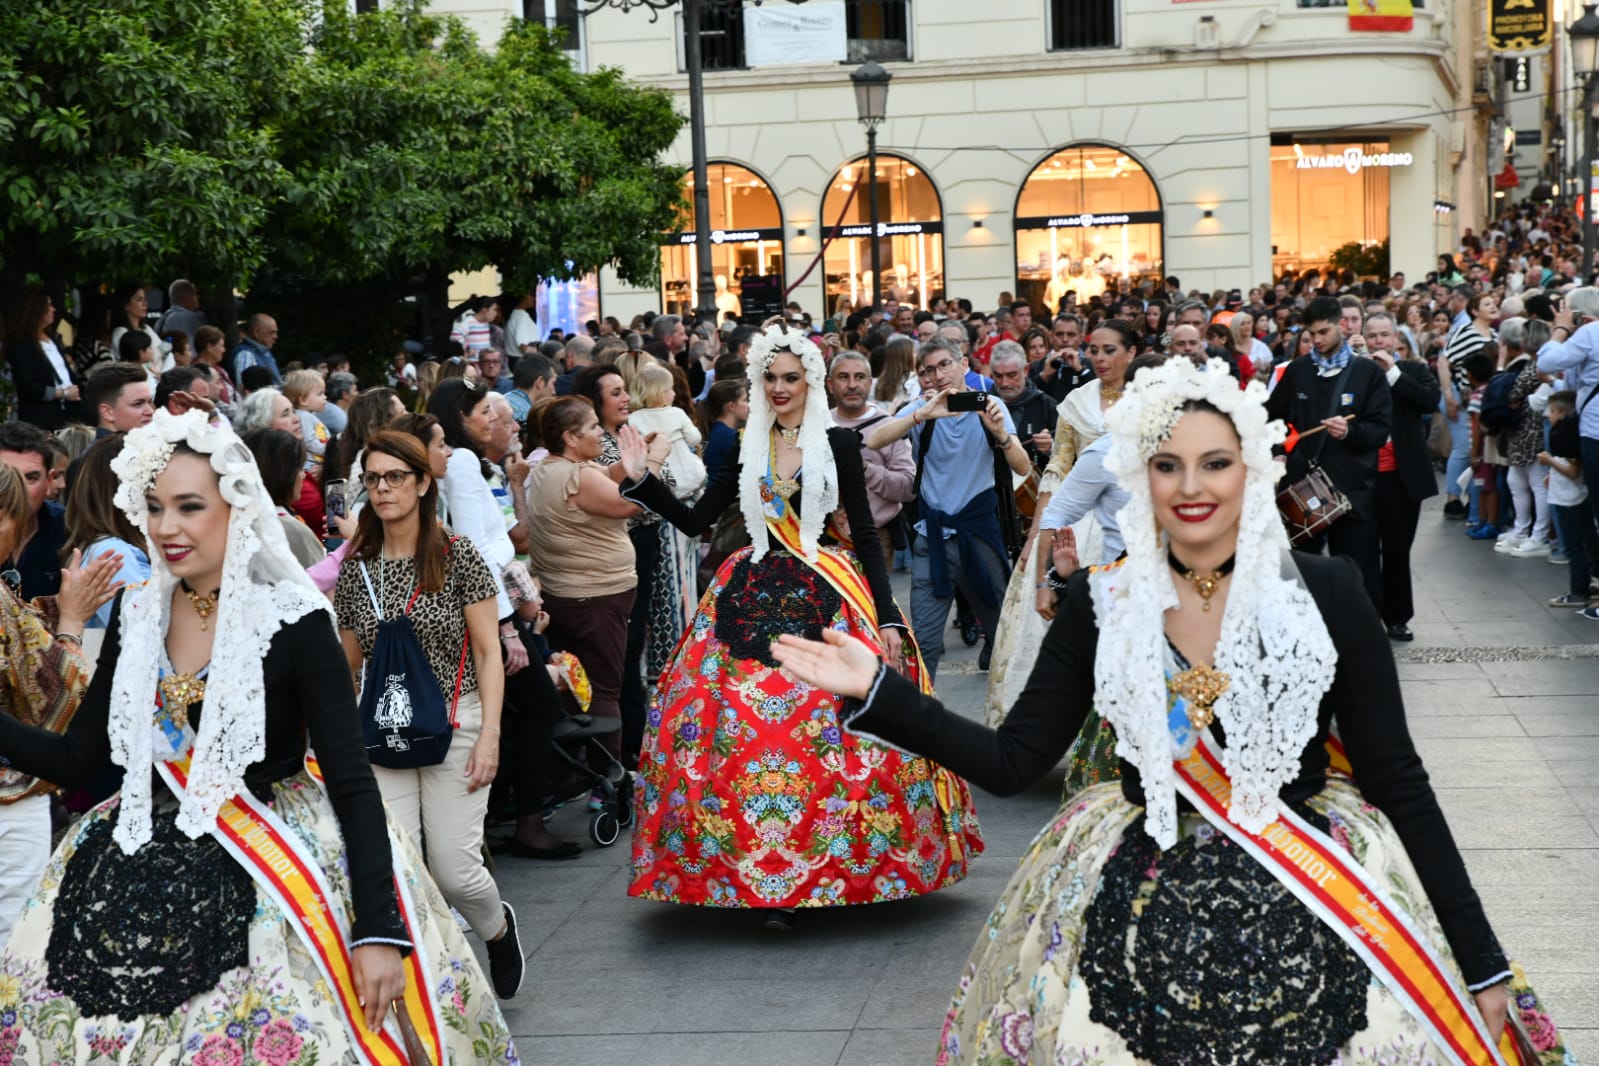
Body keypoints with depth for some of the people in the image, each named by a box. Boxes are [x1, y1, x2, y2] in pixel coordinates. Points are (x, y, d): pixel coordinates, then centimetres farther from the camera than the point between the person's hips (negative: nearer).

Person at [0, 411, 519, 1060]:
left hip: (273, 880, -5)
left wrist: (379, 930, -22)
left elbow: (353, 781, -15)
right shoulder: (137, 616, 3)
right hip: (140, 876, 5)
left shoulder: (293, 621, -12)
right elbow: (74, 761, 7)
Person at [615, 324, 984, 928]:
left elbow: (865, 535, -1)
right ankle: (769, 880, 6)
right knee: (741, 735, -4)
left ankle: (829, 866, 8)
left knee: (830, 736, -8)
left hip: (826, 602, -2)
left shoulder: (838, 444, 1)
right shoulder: (743, 448, 9)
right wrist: (640, 480, -3)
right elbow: (695, 521, 9)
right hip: (755, 600, 2)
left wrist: (887, 617, -8)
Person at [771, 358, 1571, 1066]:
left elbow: (1398, 783, -1)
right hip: (1139, 907, 1)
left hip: (1310, 907, -1)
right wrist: (877, 692, -10)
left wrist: (1480, 963, -1)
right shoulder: (1100, 602, 0)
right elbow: (1011, 763, 1)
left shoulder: (1324, 593, -5)